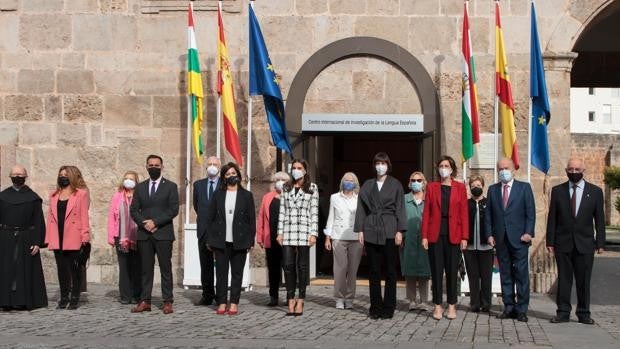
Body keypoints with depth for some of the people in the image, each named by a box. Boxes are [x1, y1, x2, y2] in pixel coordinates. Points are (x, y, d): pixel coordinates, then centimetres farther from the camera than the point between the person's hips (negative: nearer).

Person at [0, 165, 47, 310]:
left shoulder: (33, 198, 2)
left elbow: (39, 222, -1)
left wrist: (38, 242, -9)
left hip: (26, 240, -2)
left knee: (26, 271, 1)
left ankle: (26, 301, 9)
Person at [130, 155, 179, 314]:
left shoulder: (170, 186, 3)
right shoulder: (140, 187, 14)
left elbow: (173, 210, -5)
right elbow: (133, 210, 9)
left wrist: (155, 222, -13)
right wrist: (144, 223, -8)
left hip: (163, 234, -3)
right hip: (144, 234, 3)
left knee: (166, 268, -1)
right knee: (146, 269, 5)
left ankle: (167, 302, 1)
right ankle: (145, 301, 8)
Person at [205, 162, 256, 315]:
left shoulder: (246, 195, 4)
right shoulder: (218, 195, 8)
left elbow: (252, 219, 3)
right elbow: (210, 217, 7)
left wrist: (250, 241, -3)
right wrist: (209, 239, 1)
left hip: (239, 242, -1)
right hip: (221, 241, 1)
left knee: (237, 273, 3)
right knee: (221, 272, 2)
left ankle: (234, 303, 9)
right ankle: (222, 303, 8)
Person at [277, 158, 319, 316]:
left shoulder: (312, 188, 5)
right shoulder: (287, 188, 14)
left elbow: (314, 212, 0)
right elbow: (282, 211, 11)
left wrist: (313, 234, -6)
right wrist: (280, 232, 4)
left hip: (304, 231, -3)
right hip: (288, 232, 3)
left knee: (302, 265, 1)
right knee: (288, 265, -2)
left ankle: (300, 301, 7)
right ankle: (291, 301, 3)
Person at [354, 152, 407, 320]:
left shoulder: (395, 184, 5)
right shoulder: (367, 185, 12)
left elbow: (400, 208, 1)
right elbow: (361, 208, 10)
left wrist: (400, 230, -7)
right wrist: (360, 230, 2)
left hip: (389, 231, -2)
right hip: (371, 231, 2)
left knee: (390, 271, 0)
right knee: (374, 271, 5)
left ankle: (388, 307, 6)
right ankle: (375, 307, 10)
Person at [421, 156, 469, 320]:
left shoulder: (460, 187, 5)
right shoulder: (432, 187, 7)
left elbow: (464, 214, 2)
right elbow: (426, 213, 3)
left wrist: (464, 237, -5)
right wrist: (424, 236, -4)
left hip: (453, 235, 0)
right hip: (435, 234, 0)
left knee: (452, 271, 4)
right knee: (436, 270, 3)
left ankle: (452, 306, 13)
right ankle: (437, 306, 9)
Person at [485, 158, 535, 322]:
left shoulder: (524, 187, 5)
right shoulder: (492, 190, 12)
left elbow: (530, 212, 0)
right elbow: (488, 214, 11)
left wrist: (528, 232, -10)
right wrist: (489, 234, 1)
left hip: (519, 238, -3)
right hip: (500, 239, 3)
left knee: (521, 274, -3)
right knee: (505, 274, 6)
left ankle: (521, 309, 1)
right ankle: (509, 307, 11)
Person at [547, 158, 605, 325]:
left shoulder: (595, 191, 4)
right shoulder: (557, 191, 5)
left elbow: (599, 219, 4)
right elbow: (552, 218, 4)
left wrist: (600, 242, -2)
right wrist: (550, 241, -1)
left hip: (585, 244, 0)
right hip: (563, 243, 0)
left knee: (584, 280, 4)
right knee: (563, 279, 3)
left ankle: (584, 313, 13)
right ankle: (563, 312, 9)